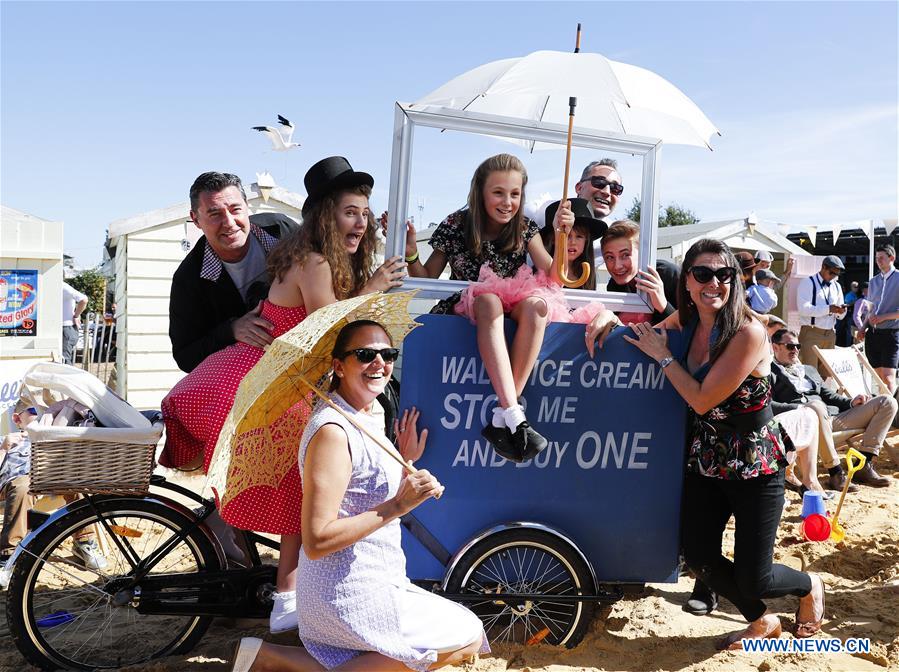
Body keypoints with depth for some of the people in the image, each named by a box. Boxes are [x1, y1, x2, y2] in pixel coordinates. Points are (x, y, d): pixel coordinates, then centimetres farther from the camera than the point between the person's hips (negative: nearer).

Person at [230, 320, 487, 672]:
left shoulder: (366, 421, 8)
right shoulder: (332, 431, -22)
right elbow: (317, 541, -26)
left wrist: (405, 461, 4)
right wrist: (398, 506, -27)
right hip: (351, 594, -9)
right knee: (468, 637, -1)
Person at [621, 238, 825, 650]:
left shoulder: (748, 333, -22)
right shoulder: (687, 322, -3)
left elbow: (702, 399, -23)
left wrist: (662, 356, -15)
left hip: (755, 466, -6)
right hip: (706, 461, 6)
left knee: (752, 580, -2)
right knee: (699, 559, 4)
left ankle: (810, 587, 36)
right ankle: (761, 622, 34)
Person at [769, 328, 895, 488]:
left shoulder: (809, 370, 34)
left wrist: (851, 402, 9)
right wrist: (798, 408, -20)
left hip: (831, 417, 8)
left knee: (887, 402, -2)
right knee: (817, 406, -43)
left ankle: (865, 465, -11)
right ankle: (835, 472, -33)